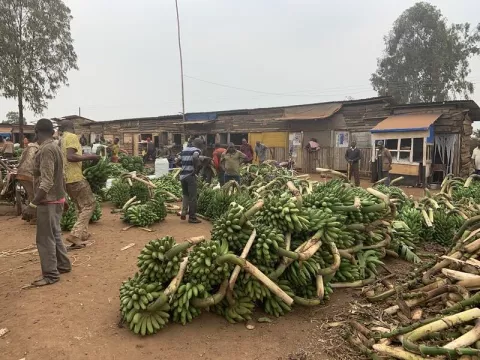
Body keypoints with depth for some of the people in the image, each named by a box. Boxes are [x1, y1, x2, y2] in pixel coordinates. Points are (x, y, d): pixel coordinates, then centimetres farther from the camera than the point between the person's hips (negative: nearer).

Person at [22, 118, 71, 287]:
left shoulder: (46, 150, -20)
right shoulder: (55, 148, 9)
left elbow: (46, 183, -25)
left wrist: (33, 204, -23)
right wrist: (63, 198, 25)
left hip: (48, 201, -9)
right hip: (57, 199, 9)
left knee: (45, 239, 0)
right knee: (55, 235, 19)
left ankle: (51, 275, 9)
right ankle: (63, 265, 30)